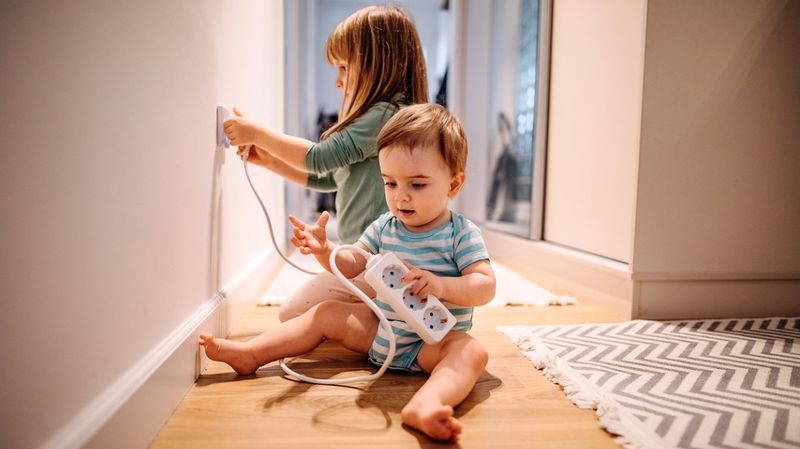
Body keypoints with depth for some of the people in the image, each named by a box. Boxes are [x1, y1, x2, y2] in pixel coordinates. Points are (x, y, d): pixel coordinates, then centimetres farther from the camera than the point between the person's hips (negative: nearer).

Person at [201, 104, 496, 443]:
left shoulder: (462, 234, -13)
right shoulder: (384, 227, 2)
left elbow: (486, 287, -19)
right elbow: (351, 266, 6)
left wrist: (441, 285, -36)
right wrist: (324, 251, -15)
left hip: (433, 341, -5)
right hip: (380, 329, 6)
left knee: (471, 351, -36)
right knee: (326, 313, 3)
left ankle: (424, 405, -63)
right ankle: (249, 354, 4)